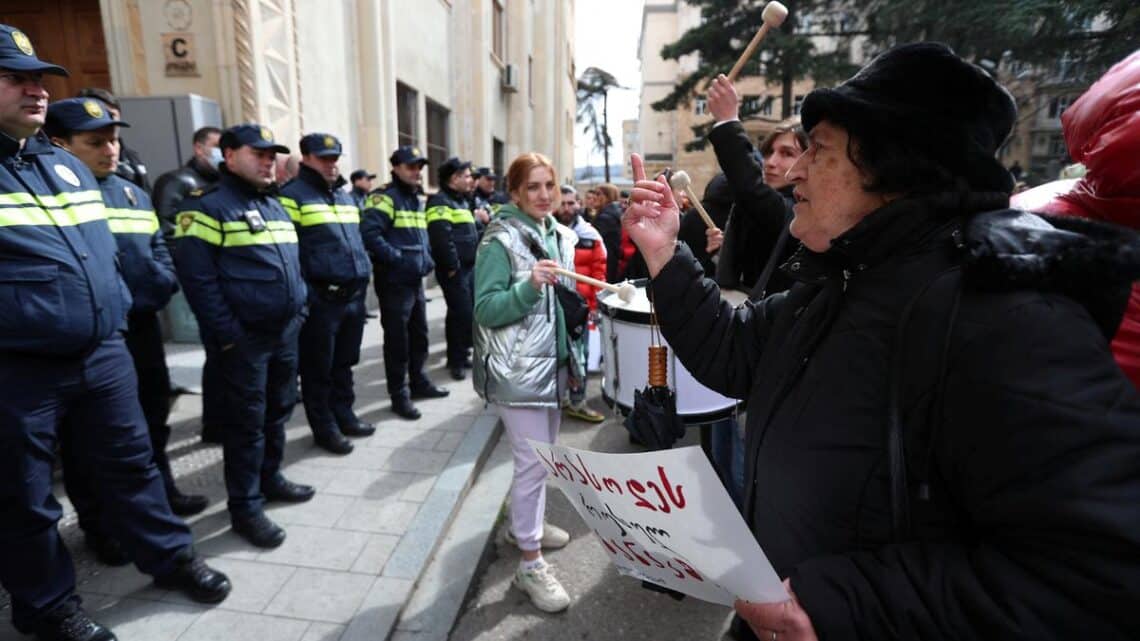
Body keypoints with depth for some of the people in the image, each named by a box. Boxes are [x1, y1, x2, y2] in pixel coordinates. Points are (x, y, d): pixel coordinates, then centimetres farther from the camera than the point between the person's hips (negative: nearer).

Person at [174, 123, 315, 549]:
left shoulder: (275, 205, 16)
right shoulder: (208, 205, -10)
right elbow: (196, 275, -16)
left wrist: (299, 308, 14)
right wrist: (227, 333, -18)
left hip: (285, 331, 8)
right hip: (244, 338, -7)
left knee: (279, 410, 17)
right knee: (246, 421, 1)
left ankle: (270, 478, 36)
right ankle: (245, 507, 14)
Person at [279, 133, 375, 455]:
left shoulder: (345, 196, 17)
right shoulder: (293, 195, -8)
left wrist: (364, 278, 18)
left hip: (353, 295, 7)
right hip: (320, 300, -7)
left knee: (344, 363, 18)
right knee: (318, 369, 6)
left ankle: (344, 415, 32)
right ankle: (325, 427, 17)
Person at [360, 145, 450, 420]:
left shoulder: (417, 200, 16)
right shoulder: (385, 198, -11)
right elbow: (368, 233, -24)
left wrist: (428, 258, 9)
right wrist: (396, 258, -23)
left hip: (416, 280, 9)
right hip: (394, 282, -8)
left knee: (419, 334, 17)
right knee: (397, 339, -1)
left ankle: (418, 382, 32)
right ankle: (399, 394, 10)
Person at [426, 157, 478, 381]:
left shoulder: (461, 201, 20)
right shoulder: (440, 201, -12)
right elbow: (441, 237, -22)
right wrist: (452, 266, -20)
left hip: (469, 267, 9)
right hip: (454, 270, -9)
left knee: (471, 311, 13)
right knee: (461, 313, -7)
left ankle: (462, 353, 25)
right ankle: (455, 361, 5)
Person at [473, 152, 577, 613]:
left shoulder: (560, 235, 9)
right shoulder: (500, 241, -15)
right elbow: (486, 310, -19)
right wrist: (529, 286, -31)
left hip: (552, 361, 8)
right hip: (517, 367, -8)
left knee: (544, 452, 19)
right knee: (533, 460, -4)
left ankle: (526, 523, 40)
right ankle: (530, 564, 11)